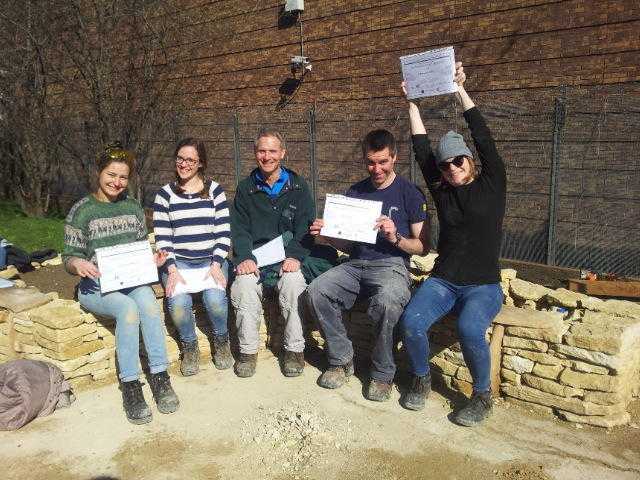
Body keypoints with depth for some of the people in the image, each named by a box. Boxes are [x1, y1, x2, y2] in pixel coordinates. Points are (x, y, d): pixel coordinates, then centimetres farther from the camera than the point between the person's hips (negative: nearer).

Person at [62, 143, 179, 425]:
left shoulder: (133, 207, 11)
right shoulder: (81, 211, 0)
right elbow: (69, 256, 1)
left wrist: (153, 259, -4)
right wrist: (77, 264, -23)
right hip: (95, 286, -3)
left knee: (148, 302, -32)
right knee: (128, 308, -34)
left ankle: (160, 378, -27)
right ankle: (130, 387, -25)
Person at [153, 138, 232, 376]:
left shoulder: (214, 191, 6)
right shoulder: (165, 194, 7)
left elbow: (223, 232, 2)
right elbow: (162, 238, 1)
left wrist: (216, 265, -11)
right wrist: (172, 269, -12)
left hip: (211, 260, 0)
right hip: (178, 261, 0)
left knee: (215, 298, -28)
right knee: (178, 301, -28)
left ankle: (221, 341, 4)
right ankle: (189, 346, 1)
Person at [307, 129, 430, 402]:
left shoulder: (409, 193, 3)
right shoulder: (355, 192, 17)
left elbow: (423, 246, 1)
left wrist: (395, 237, -17)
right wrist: (327, 236, -2)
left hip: (391, 264, -4)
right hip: (355, 264, 4)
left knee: (387, 300, -37)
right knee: (317, 291, -24)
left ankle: (383, 374, -13)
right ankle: (341, 360, -5)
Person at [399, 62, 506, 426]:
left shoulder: (492, 184, 1)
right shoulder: (442, 190, 10)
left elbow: (485, 140, -9)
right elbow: (422, 150, 7)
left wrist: (461, 90, -10)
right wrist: (413, 104, 8)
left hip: (483, 285, -3)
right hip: (443, 281, 3)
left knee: (469, 329, -34)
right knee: (411, 321, -25)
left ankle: (483, 396, -6)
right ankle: (421, 380, 4)